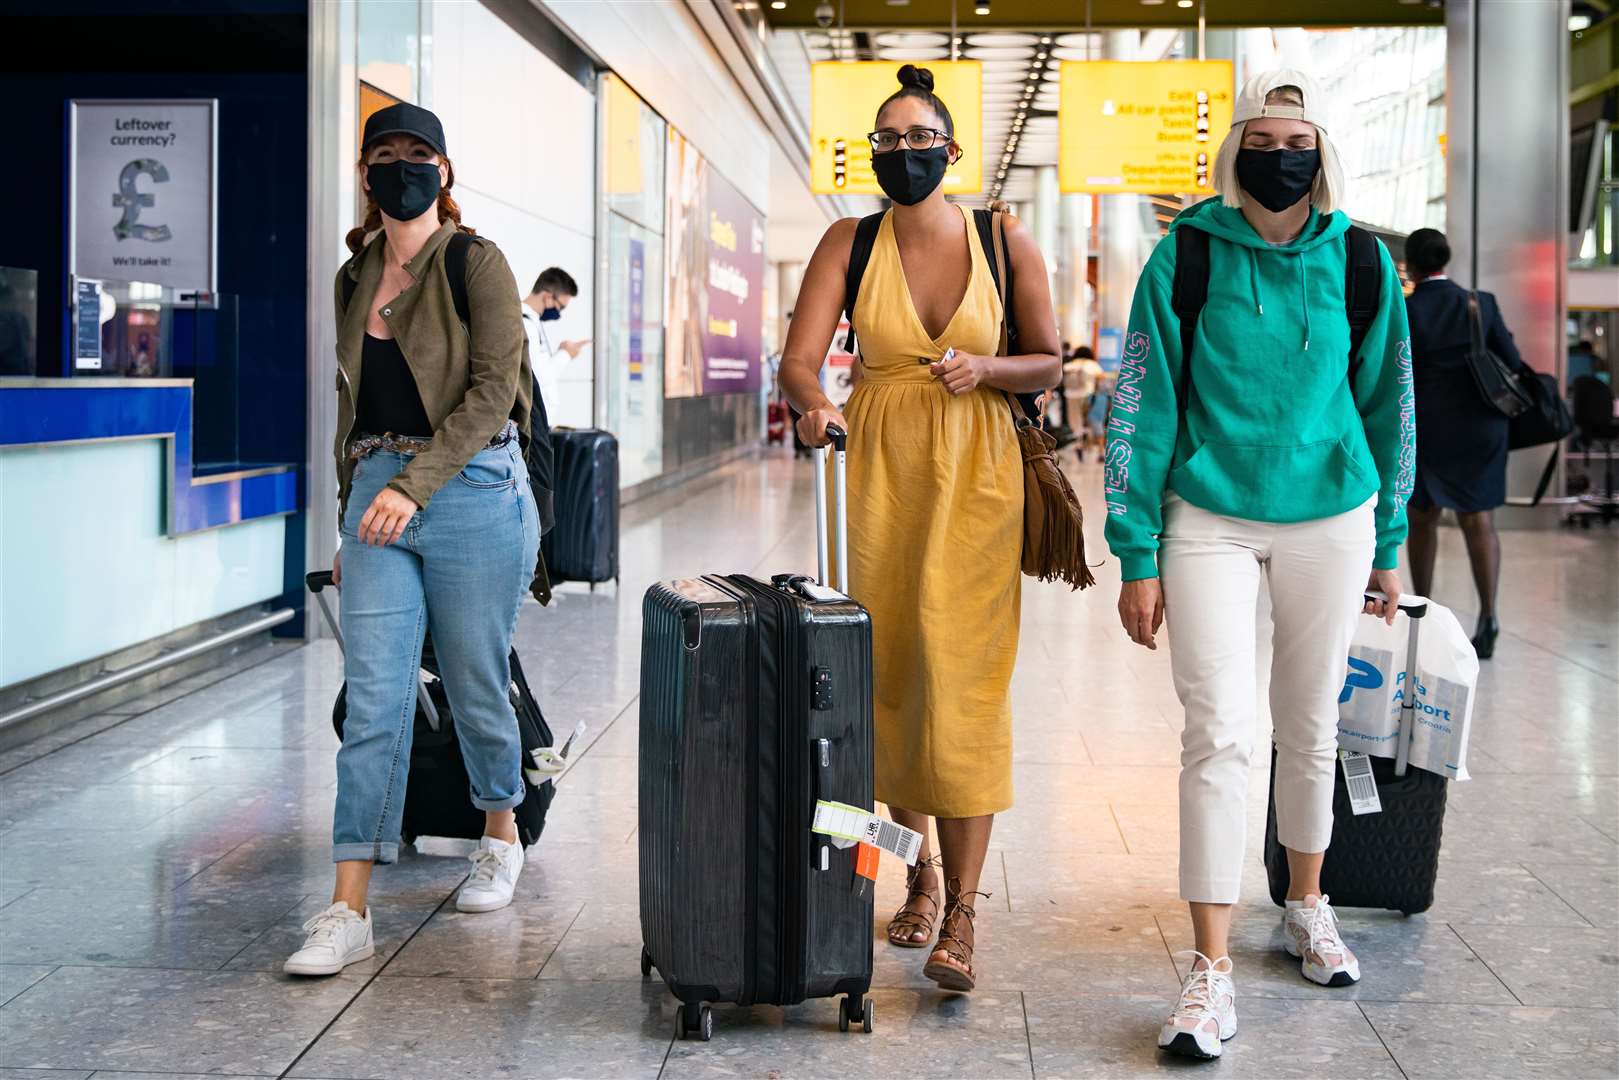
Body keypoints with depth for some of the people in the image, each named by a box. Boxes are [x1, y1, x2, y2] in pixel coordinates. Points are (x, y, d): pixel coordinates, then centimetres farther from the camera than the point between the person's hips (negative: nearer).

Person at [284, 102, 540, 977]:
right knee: (373, 700, -4)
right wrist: (351, 517, 19)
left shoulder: (476, 264, -3)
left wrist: (414, 485, -20)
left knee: (475, 689, 7)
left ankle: (501, 838, 34)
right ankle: (349, 911, -6)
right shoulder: (356, 278, 15)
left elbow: (492, 389, -12)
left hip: (472, 490, -4)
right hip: (378, 495, 4)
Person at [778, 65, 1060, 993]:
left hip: (974, 475, -2)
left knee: (964, 681, -9)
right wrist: (815, 405, -29)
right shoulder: (849, 244, 3)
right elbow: (799, 361, -7)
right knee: (887, 672, 7)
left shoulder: (1007, 243, 1)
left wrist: (984, 369, -12)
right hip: (878, 472, 2)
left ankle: (961, 915, -8)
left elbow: (1048, 363, 8)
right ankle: (923, 868, 28)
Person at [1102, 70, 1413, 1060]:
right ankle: (1213, 969, -7)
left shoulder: (1359, 262, 2)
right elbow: (1142, 407, -3)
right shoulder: (1186, 257, -4)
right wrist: (1138, 556, -6)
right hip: (1211, 520, -2)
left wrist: (1389, 548, 12)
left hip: (1330, 521, 2)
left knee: (1312, 726, 13)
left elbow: (1388, 405, 11)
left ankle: (1307, 907, 35)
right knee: (1220, 733, -10)